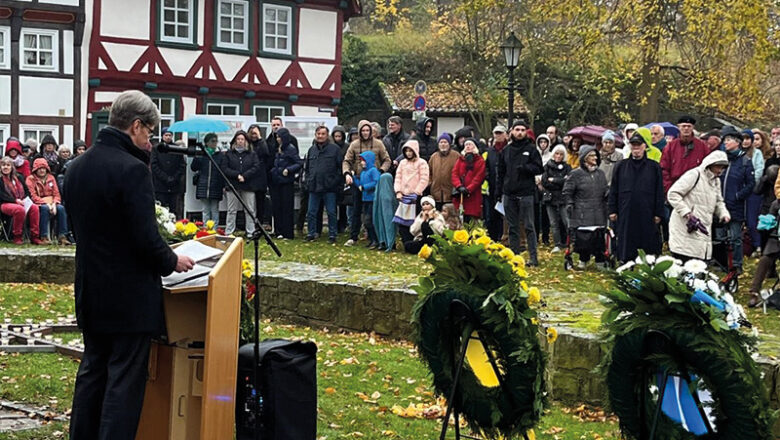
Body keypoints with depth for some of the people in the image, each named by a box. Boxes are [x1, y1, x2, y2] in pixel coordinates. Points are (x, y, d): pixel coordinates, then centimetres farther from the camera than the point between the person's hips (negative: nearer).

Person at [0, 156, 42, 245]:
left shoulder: (17, 177, 20)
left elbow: (27, 191, 19)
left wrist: (25, 199, -3)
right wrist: (16, 200, -19)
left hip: (21, 203, 5)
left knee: (34, 207, -26)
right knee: (20, 209, -38)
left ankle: (35, 237, -24)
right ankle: (16, 237, -24)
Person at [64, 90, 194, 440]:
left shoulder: (77, 168, 6)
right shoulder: (131, 169, -20)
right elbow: (146, 237, -22)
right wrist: (172, 262, -3)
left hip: (91, 292, 8)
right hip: (129, 296, -8)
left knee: (92, 371, 17)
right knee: (125, 381, -2)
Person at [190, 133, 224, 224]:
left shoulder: (220, 155, 5)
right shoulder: (201, 154, 7)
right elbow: (193, 168, 4)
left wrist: (224, 186, -3)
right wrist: (196, 158, -12)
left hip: (215, 188, -1)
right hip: (203, 187, 1)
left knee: (215, 210, 4)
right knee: (205, 211, 5)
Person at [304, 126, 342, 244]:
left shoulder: (334, 149, -1)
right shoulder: (312, 150, 13)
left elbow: (340, 167, -2)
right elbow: (306, 167, 21)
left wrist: (337, 183, -8)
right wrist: (308, 181, 11)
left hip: (329, 187, -4)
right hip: (314, 187, 4)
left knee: (331, 212, 0)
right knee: (311, 212, 7)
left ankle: (332, 235, 8)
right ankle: (311, 234, 16)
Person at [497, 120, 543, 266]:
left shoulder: (531, 149, 1)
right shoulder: (506, 150, 13)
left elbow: (539, 168, -3)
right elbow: (501, 172, 16)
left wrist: (525, 167, -20)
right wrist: (499, 191, 10)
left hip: (526, 193, -4)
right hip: (509, 194, 4)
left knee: (529, 226, -4)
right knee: (513, 227, 9)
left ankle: (533, 257, -3)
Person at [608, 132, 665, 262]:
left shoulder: (654, 167, 5)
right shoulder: (621, 166, 9)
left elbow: (659, 192, 5)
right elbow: (613, 190, 11)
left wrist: (658, 213, 0)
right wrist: (612, 210, 5)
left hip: (646, 214, -1)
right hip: (626, 214, 1)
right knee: (626, 249, 4)